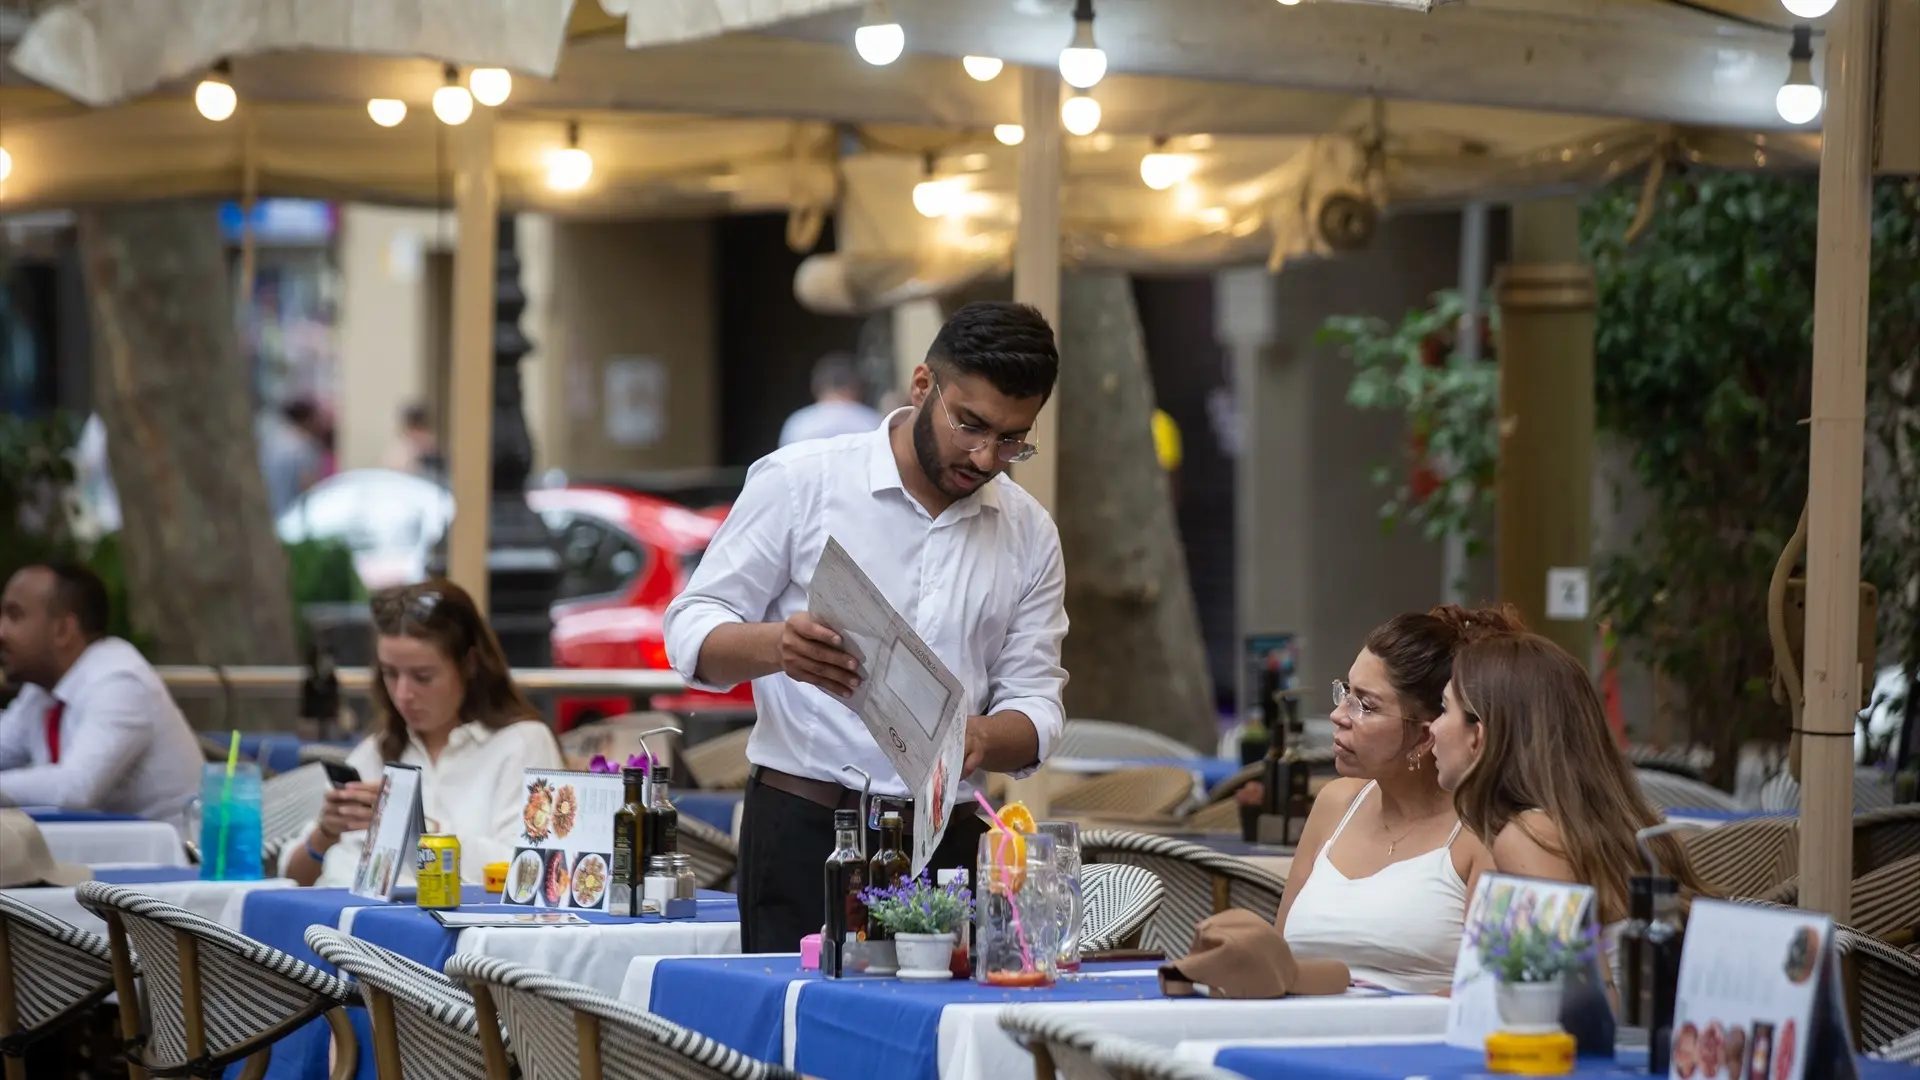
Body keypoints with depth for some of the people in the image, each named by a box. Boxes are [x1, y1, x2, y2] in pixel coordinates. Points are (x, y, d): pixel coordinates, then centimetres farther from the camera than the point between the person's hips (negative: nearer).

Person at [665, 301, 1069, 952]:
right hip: (804, 829, -3)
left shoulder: (1029, 534, 11)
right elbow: (693, 633, -1)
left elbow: (1035, 706, 9)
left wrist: (981, 738, -15)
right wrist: (778, 648, -23)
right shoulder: (798, 481, 0)